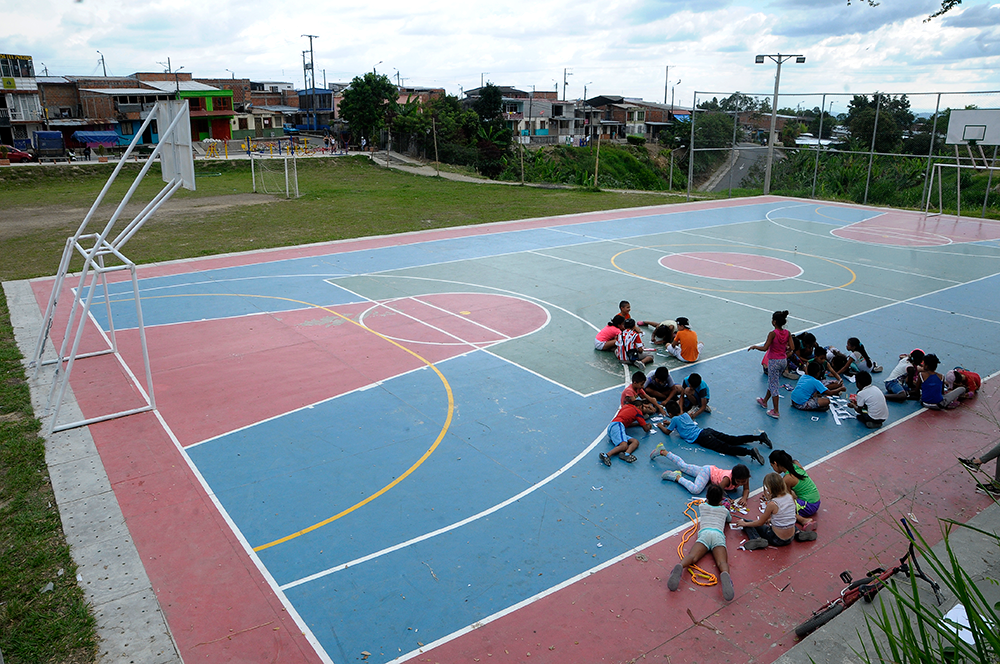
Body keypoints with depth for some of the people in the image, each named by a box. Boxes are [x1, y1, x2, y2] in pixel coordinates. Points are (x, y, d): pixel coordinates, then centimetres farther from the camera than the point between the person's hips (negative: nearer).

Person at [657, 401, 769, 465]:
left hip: (701, 438, -8)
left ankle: (749, 451, -42)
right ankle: (759, 436, -7)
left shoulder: (675, 419, 2)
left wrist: (660, 426, 30)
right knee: (732, 440, 3)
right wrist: (670, 423, 47)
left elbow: (667, 432, 13)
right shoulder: (685, 414, 25)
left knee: (725, 448, -22)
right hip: (706, 431, 8)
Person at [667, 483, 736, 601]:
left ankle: (680, 567, -58)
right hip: (719, 535, 0)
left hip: (704, 533, 0)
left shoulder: (702, 506, 31)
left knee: (692, 556, -26)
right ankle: (725, 574, -59)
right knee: (722, 562, -25)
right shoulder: (724, 510, 32)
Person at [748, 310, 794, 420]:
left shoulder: (772, 334, -21)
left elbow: (764, 348, -24)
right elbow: (792, 348, -5)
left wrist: (754, 347, -7)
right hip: (783, 361, 7)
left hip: (774, 361, -7)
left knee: (773, 385, 2)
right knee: (772, 382, 25)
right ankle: (764, 401, 43)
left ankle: (776, 411, 4)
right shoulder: (787, 333, -3)